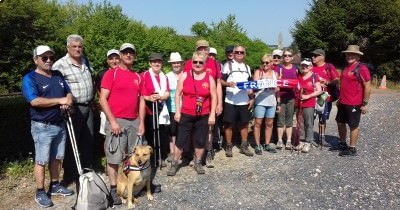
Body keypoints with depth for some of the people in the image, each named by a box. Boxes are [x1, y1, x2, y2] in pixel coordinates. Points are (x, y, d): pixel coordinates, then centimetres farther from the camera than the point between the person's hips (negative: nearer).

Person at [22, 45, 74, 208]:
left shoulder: (58, 75, 12)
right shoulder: (30, 78, -10)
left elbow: (68, 92, 14)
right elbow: (35, 101, -23)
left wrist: (68, 100, -10)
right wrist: (60, 100, -19)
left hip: (60, 124, 6)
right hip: (42, 127, -6)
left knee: (57, 157, 15)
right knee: (41, 160, 2)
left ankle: (55, 185, 30)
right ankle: (40, 192, 14)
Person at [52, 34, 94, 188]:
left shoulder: (86, 61, 11)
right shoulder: (60, 65, -12)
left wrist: (93, 99, 21)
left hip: (88, 107, 7)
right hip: (73, 109, -7)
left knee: (88, 141, 13)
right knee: (72, 142, 2)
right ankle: (69, 176, 16)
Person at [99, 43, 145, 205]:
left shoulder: (137, 76, 13)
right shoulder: (111, 73, -3)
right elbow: (103, 99, -8)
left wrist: (141, 122, 8)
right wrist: (112, 121, -14)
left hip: (134, 121, 5)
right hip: (116, 121, -5)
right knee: (114, 157, 0)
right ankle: (114, 189, 12)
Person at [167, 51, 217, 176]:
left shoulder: (209, 78, 0)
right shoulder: (184, 76, -1)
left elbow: (213, 97, 2)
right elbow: (178, 94, 1)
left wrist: (212, 115, -3)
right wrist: (177, 111, -4)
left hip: (203, 116, 1)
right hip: (186, 115, -1)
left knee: (200, 141, 9)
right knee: (181, 140, 4)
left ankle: (198, 163, 29)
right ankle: (174, 163, 19)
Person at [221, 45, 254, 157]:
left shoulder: (247, 67, 18)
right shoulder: (228, 65, 4)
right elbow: (221, 80, -3)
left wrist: (252, 98, 11)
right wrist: (227, 83, -24)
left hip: (244, 101, 4)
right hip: (230, 101, -4)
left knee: (245, 123, 8)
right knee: (229, 124, 0)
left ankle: (244, 146, 19)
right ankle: (228, 146, 12)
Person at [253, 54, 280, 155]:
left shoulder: (275, 73, 12)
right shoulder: (258, 72, 2)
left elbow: (277, 89, 15)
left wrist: (278, 103, 13)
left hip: (272, 102, 4)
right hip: (260, 102, -4)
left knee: (269, 123, 7)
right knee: (258, 123, -2)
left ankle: (267, 144, 18)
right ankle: (257, 145, 6)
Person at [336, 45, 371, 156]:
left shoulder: (362, 68, -12)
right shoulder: (346, 67, 13)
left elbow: (367, 87, -14)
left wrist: (364, 104, -15)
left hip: (354, 104, -8)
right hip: (343, 103, 8)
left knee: (353, 125, 2)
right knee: (340, 123, 16)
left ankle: (352, 149, 13)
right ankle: (342, 144, 33)